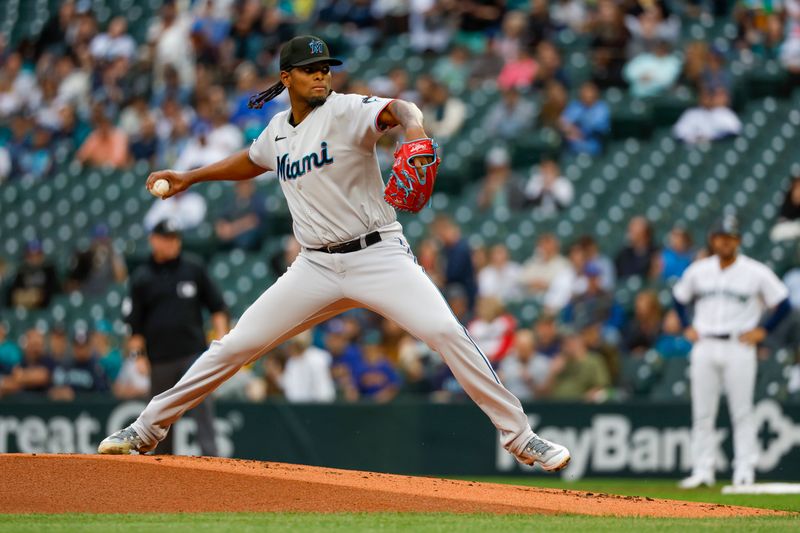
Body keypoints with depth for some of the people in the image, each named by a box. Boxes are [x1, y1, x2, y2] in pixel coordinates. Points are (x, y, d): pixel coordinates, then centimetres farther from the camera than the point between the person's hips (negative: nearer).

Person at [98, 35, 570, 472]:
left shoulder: (346, 111, -9)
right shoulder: (278, 131, 9)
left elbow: (394, 109, -30)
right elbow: (252, 162, 32)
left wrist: (413, 126, -52)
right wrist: (190, 177, 28)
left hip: (379, 255, -4)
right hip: (316, 268, 4)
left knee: (447, 333, -22)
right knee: (236, 345, 0)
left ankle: (519, 436, -12)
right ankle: (149, 428, 13)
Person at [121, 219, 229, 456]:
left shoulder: (194, 268, 7)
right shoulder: (141, 278, 7)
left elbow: (216, 307, 10)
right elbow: (135, 323, 8)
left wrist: (221, 339, -1)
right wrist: (135, 355, -3)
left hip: (193, 352, -1)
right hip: (160, 358, 1)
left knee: (201, 403, -16)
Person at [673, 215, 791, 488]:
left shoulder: (756, 272, -1)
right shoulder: (698, 271, 9)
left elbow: (784, 304, 2)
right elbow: (679, 297, 24)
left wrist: (762, 331, -3)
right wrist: (687, 328, 13)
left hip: (739, 347, -3)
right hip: (704, 347, 3)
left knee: (742, 412, -5)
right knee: (702, 412, 2)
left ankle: (745, 471, -2)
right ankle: (702, 470, 6)